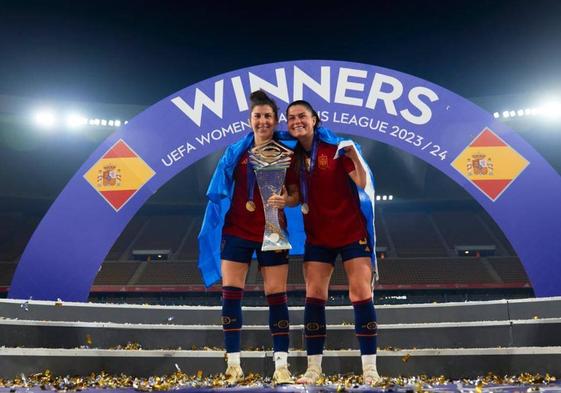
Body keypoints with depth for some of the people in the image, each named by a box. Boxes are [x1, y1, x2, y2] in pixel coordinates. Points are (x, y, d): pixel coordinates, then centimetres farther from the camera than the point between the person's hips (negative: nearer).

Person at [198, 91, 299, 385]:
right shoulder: (236, 152, 5)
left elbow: (296, 195, 1)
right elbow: (222, 190, 10)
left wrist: (285, 200, -21)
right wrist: (217, 225, 4)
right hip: (236, 231, 1)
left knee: (277, 296, -1)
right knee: (231, 293, -3)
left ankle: (281, 366, 4)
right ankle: (233, 365, 4)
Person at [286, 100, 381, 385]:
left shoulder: (335, 148, -9)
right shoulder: (293, 155, 3)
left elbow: (363, 182, -16)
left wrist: (354, 155, -31)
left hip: (352, 232, -4)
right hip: (317, 236, 4)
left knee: (361, 294, -5)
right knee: (314, 296, 1)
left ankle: (370, 368, 1)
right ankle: (313, 368, 8)